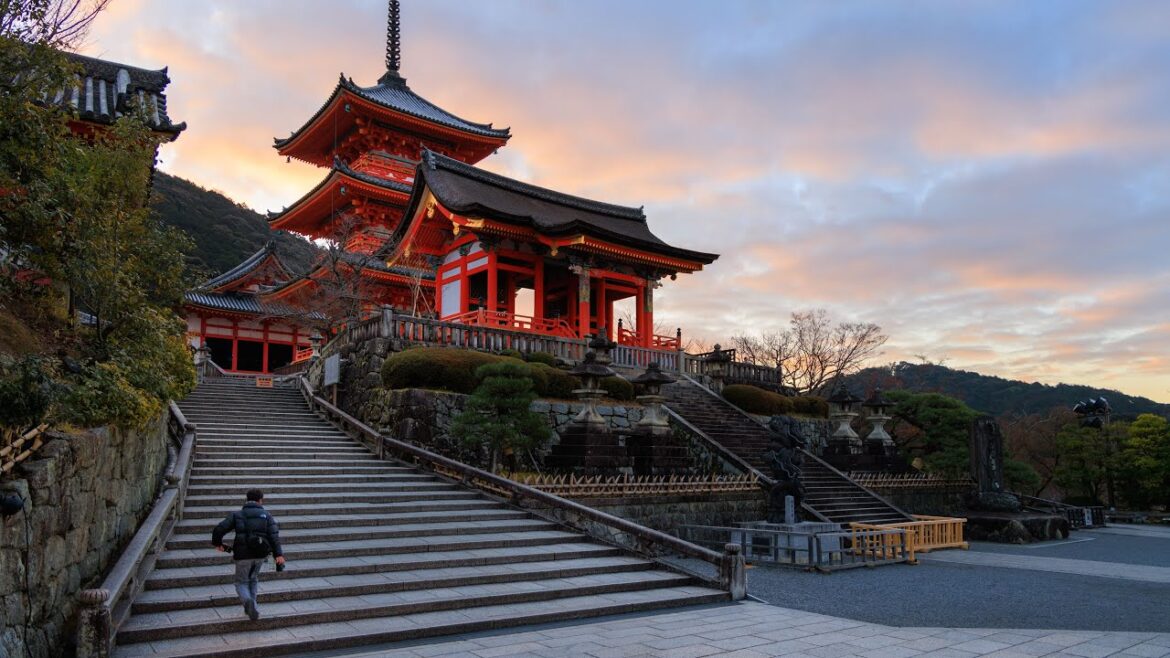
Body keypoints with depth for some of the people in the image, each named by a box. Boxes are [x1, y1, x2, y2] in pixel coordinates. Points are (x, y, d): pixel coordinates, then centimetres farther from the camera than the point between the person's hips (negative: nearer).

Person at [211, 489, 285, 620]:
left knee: (241, 582, 13)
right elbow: (274, 535, -9)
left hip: (243, 555, -1)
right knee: (253, 579, 26)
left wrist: (217, 543, 17)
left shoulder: (237, 515, 7)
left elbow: (219, 529, -4)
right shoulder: (266, 515, 6)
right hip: (260, 555, 1)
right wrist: (278, 554, -15)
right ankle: (251, 609, 18)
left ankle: (248, 601, -18)